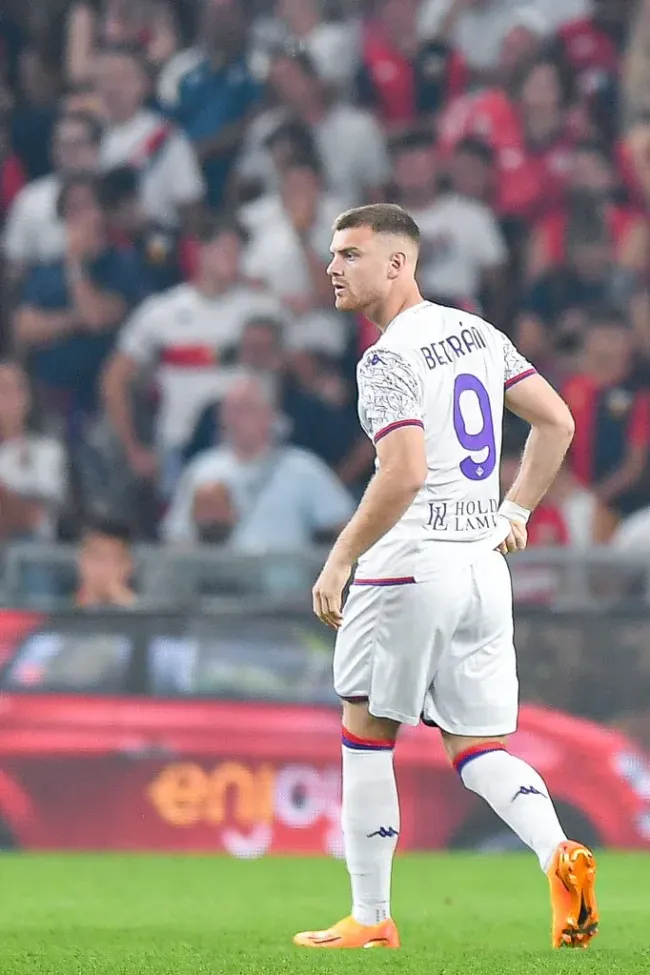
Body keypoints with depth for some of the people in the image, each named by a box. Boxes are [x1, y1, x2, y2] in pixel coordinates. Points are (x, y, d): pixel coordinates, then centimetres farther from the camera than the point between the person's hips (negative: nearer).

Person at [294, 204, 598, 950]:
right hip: (484, 567, 7)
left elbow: (405, 473, -24)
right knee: (480, 751, 9)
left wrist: (339, 561, -17)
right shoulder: (477, 333, 12)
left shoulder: (390, 359, -13)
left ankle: (371, 918, 9)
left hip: (408, 566, -7)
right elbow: (557, 422, 17)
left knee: (366, 738, 7)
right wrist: (515, 512, 22)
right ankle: (559, 855, -17)